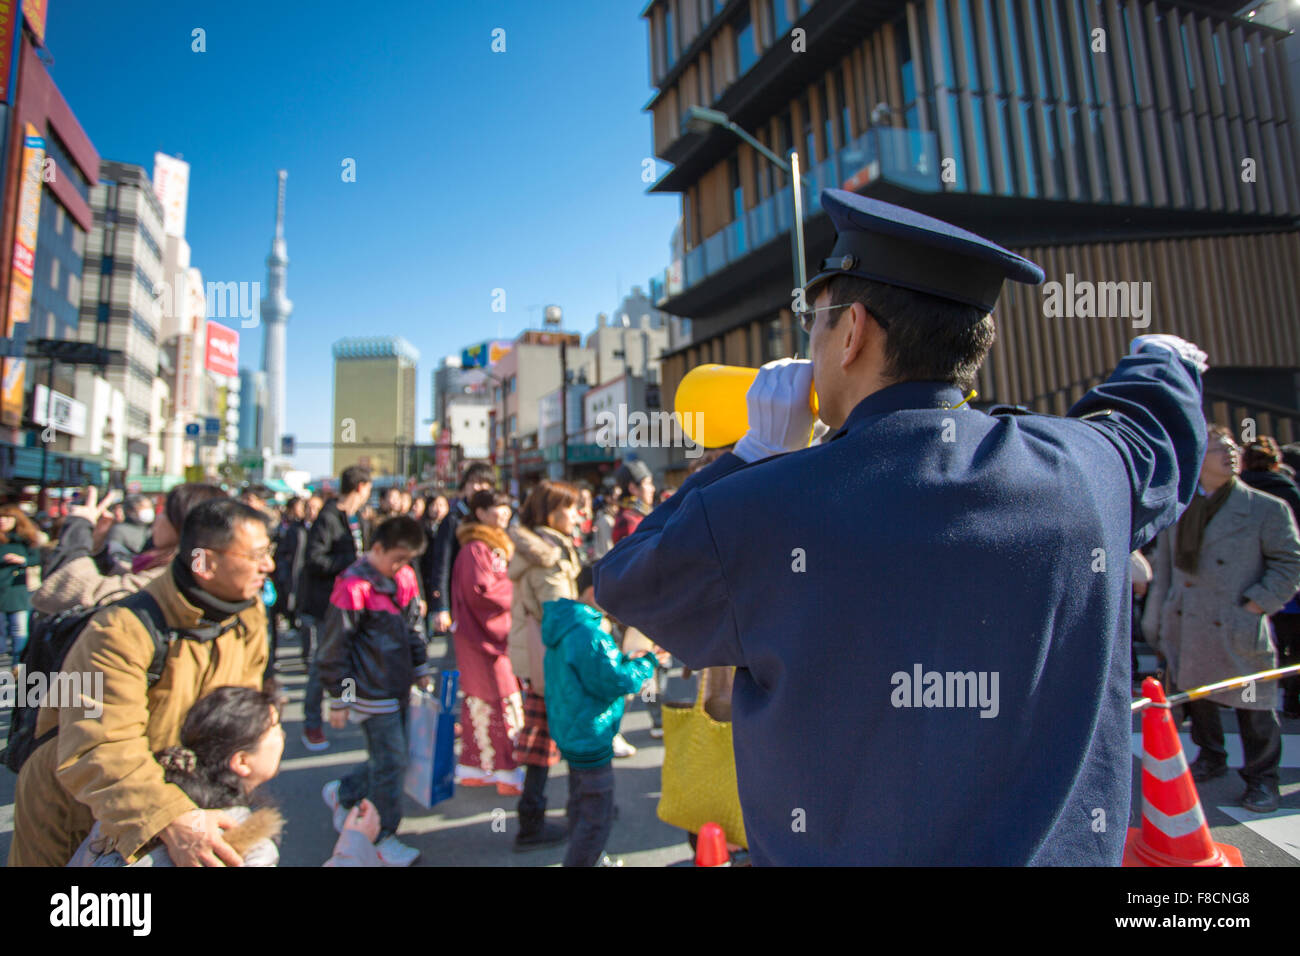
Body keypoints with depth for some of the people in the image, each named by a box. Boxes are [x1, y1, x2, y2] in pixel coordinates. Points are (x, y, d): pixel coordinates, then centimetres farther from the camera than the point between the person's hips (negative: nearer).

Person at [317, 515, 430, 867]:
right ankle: (384, 838, 18)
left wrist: (421, 671, 17)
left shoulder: (404, 577, 4)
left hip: (399, 689, 8)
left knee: (389, 758, 17)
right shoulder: (353, 586, -18)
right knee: (390, 763, 0)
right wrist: (340, 700, -10)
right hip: (373, 692, -8)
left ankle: (342, 793, 41)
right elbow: (334, 649, -13)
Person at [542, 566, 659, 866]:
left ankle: (590, 858, 44)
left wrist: (629, 659, 3)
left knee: (581, 803, 27)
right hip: (590, 737, -11)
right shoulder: (590, 635, -27)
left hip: (571, 732, 11)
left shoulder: (566, 628, 6)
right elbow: (616, 682, -23)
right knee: (597, 818, 1)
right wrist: (648, 662, -10)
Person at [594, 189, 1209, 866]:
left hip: (840, 851, -2)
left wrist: (756, 453, -2)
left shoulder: (762, 511, -24)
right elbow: (1158, 431, 13)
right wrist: (1160, 361, 35)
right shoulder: (1089, 471, -12)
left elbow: (625, 584, -5)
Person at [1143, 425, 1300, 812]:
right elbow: (1164, 568, 11)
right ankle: (1211, 756, 37)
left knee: (1251, 703, 5)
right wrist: (1157, 621, 9)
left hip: (1237, 630, -3)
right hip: (1186, 627, 3)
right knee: (1194, 693, 16)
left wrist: (1258, 603, -11)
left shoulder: (1268, 508, -3)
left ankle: (1262, 777, 25)